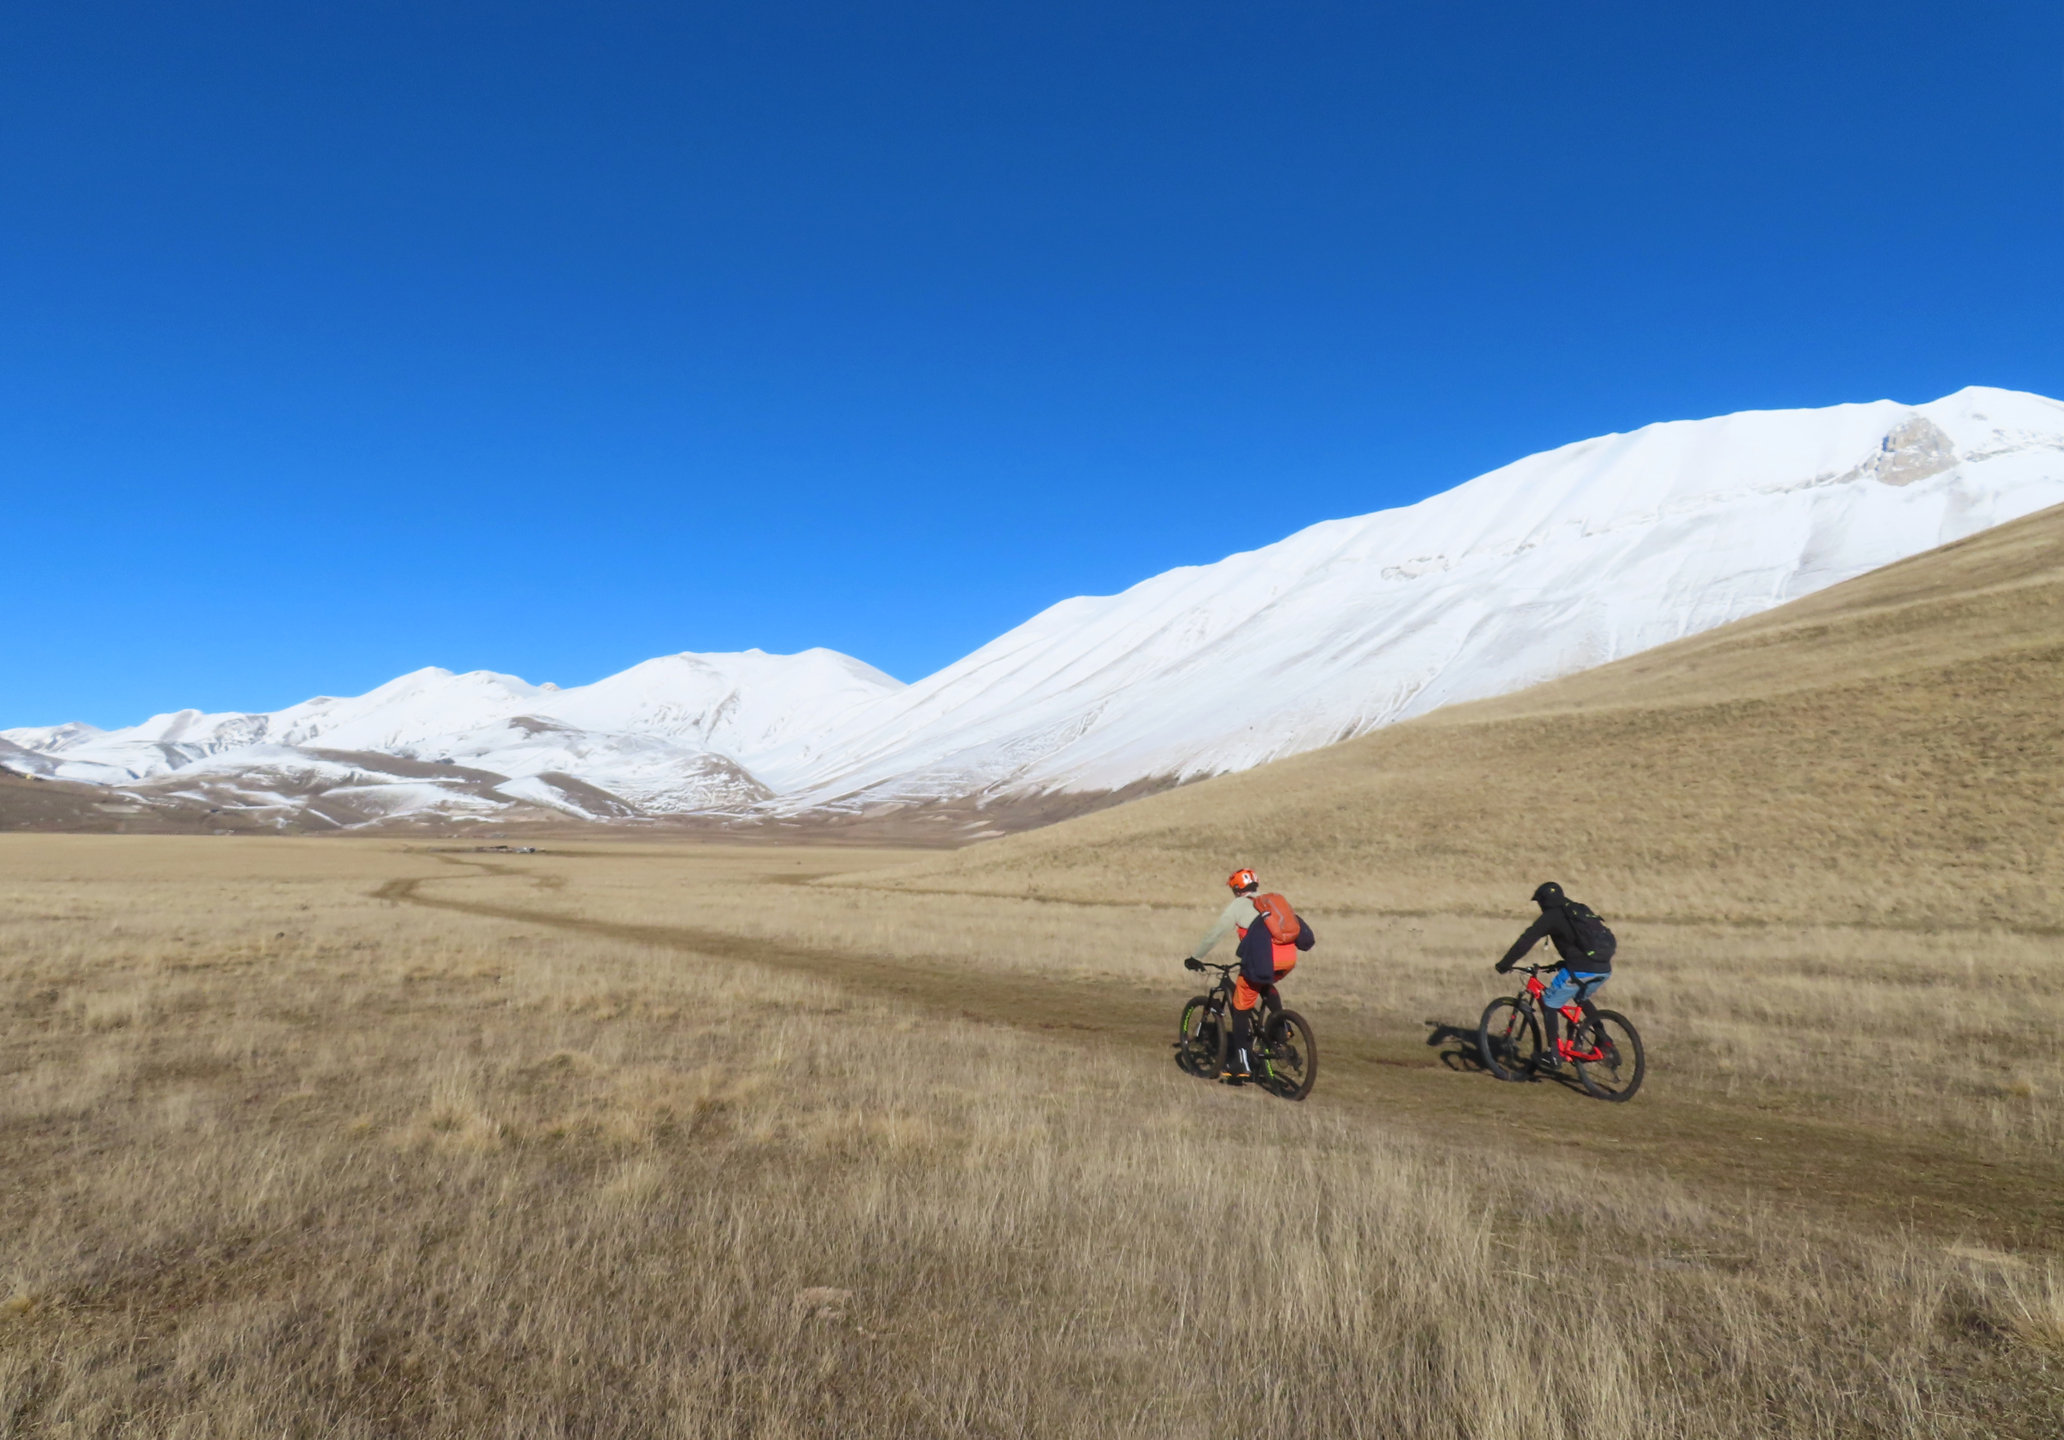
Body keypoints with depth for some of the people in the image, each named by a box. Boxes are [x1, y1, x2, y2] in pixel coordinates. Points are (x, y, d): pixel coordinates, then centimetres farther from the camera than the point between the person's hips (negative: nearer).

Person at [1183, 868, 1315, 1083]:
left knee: (1241, 1009, 7)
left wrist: (1194, 958, 24)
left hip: (1262, 959, -6)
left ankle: (1241, 1065, 4)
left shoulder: (1238, 906, 13)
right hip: (1289, 958, 6)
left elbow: (1214, 934, 13)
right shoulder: (1274, 900, 27)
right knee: (1266, 986, 36)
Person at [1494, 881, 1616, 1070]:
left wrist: (1503, 965, 6)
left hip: (1581, 969, -8)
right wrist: (1562, 965, 41)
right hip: (1604, 969, 8)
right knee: (1581, 999, 33)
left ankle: (1553, 1056, 5)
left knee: (1549, 1003, 7)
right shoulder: (1580, 910, 24)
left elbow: (1526, 941, -1)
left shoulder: (1551, 916, 2)